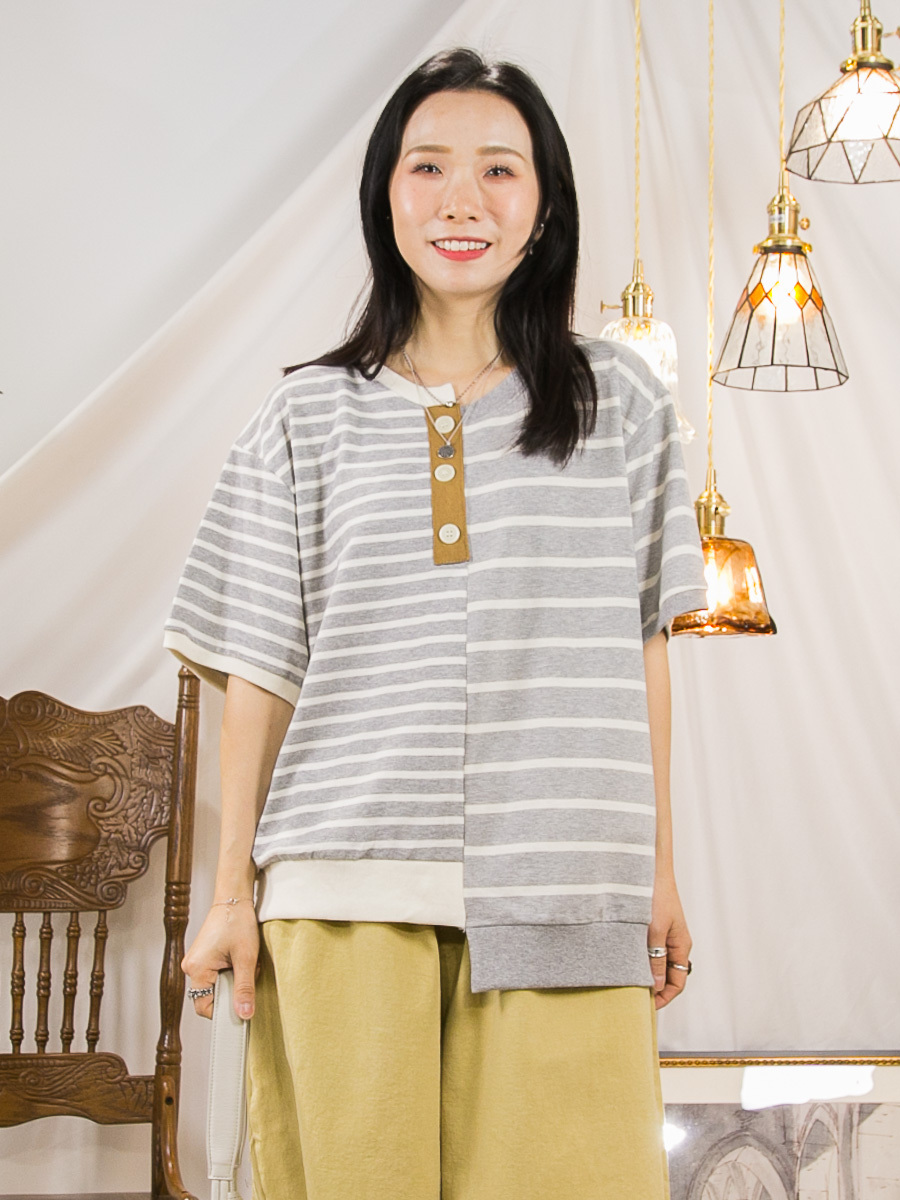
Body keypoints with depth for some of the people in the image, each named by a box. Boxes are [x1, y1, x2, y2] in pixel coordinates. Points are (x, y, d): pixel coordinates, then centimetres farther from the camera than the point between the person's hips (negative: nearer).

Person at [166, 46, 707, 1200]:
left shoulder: (615, 401, 9)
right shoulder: (311, 415, 8)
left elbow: (640, 642, 11)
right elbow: (259, 667, 7)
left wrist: (658, 866, 9)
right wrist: (232, 892, 4)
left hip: (560, 899, 0)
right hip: (347, 891, 0)